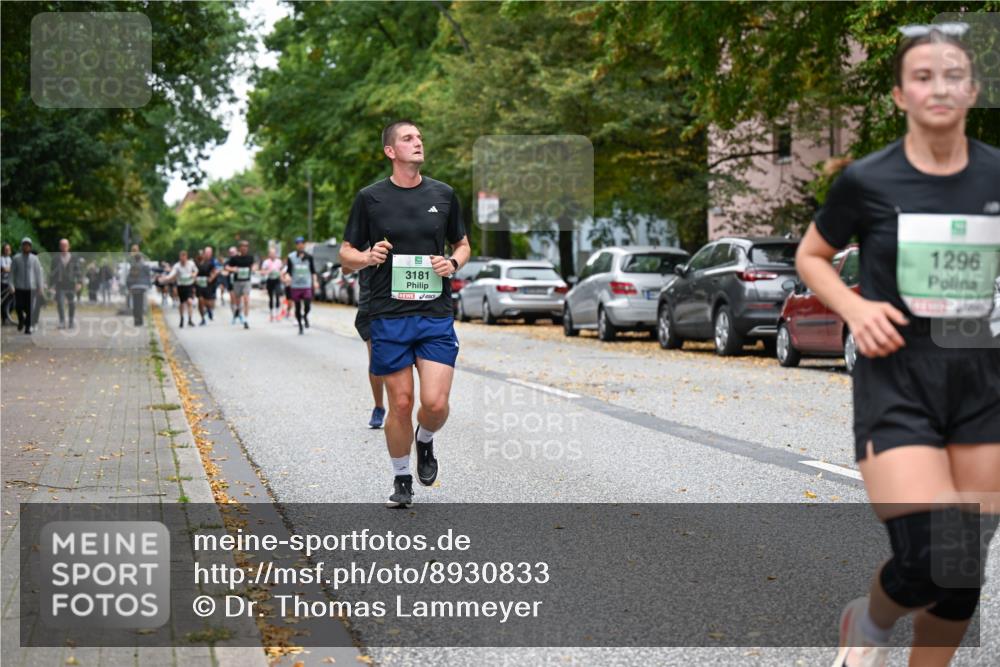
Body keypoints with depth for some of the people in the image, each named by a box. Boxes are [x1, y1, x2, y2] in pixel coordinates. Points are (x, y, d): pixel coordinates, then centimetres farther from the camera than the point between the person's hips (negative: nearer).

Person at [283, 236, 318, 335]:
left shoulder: (309, 257, 7)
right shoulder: (291, 257, 3)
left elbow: (313, 270, 12)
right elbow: (288, 270, 4)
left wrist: (315, 281, 1)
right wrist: (287, 276, -16)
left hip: (307, 286, 0)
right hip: (295, 286, 0)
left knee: (308, 306, -12)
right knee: (297, 307, 6)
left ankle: (305, 316, 23)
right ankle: (300, 327, 21)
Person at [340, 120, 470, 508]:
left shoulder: (443, 195, 9)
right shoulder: (370, 197, 2)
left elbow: (462, 244, 20)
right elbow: (346, 255, 7)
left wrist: (454, 262, -3)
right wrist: (369, 257, -15)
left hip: (436, 315, 1)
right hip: (389, 316, -1)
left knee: (435, 403, -10)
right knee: (401, 403, 1)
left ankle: (425, 440, 25)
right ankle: (401, 480, 22)